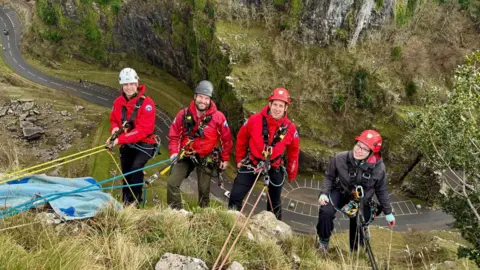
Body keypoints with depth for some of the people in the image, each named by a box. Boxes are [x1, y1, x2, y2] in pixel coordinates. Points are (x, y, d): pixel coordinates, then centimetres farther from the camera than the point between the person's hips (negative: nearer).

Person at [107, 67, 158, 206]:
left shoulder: (146, 103, -21)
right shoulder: (118, 102, -3)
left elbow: (143, 130, -26)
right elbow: (113, 119, 13)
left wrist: (120, 139, -31)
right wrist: (115, 128, -13)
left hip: (144, 143, -5)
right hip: (126, 144, 6)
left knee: (136, 168, -25)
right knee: (126, 173, 11)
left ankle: (134, 201, -15)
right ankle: (125, 204, 26)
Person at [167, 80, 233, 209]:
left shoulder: (218, 117, -13)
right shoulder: (184, 114, -10)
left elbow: (226, 139, -1)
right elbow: (174, 134, 2)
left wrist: (225, 159, 5)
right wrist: (174, 152, -8)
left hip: (206, 158, -1)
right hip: (185, 155, 1)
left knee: (204, 190, 7)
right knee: (172, 183, -8)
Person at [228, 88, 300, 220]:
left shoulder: (290, 128, -16)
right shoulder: (254, 120, -19)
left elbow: (293, 151, 1)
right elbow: (241, 139, -1)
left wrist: (291, 174, 7)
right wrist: (239, 159, 7)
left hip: (274, 168, 1)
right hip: (251, 164, 0)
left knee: (275, 202, 16)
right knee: (235, 196, -1)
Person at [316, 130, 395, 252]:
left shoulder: (378, 167, -24)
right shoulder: (340, 158, -27)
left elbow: (381, 191, -7)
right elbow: (329, 177, -8)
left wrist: (388, 213, 3)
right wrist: (324, 193, -23)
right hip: (340, 191, -1)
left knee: (359, 226, 6)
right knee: (326, 212, -24)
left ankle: (355, 251, 39)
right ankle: (323, 241, 4)